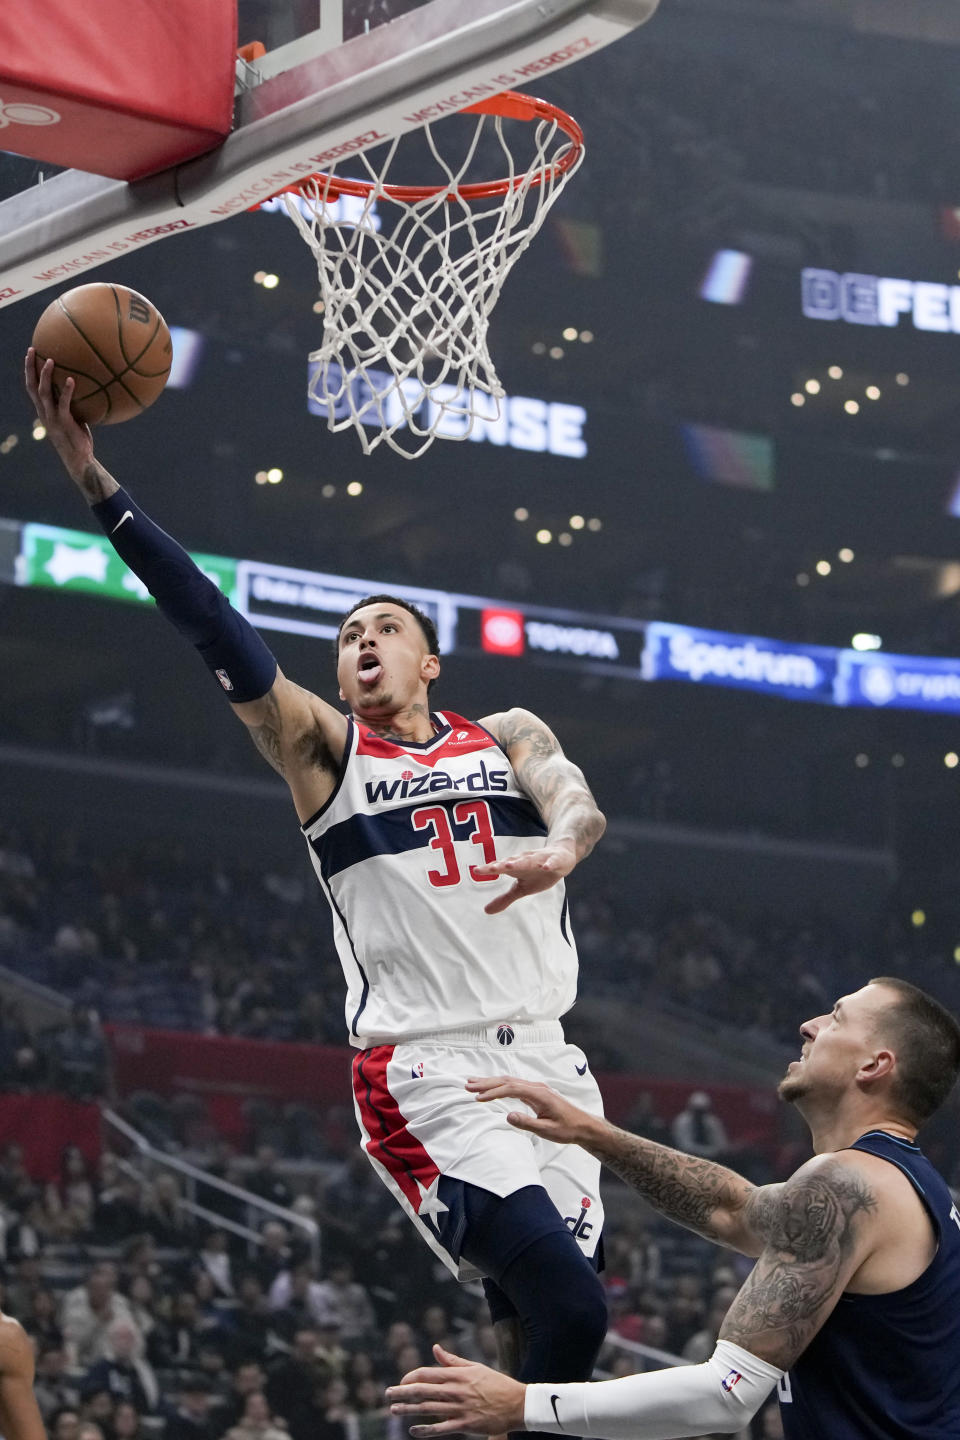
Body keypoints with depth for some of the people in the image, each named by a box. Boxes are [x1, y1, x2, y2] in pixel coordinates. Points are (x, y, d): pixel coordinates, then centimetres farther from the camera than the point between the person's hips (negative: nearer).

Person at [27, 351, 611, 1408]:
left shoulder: (509, 736, 15)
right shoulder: (322, 749, 7)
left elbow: (578, 802, -5)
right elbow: (214, 632, -5)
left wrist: (561, 847, -31)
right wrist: (95, 482, -16)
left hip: (545, 1062, 4)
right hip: (424, 1076, -4)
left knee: (537, 1335, 2)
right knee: (568, 1307, -21)